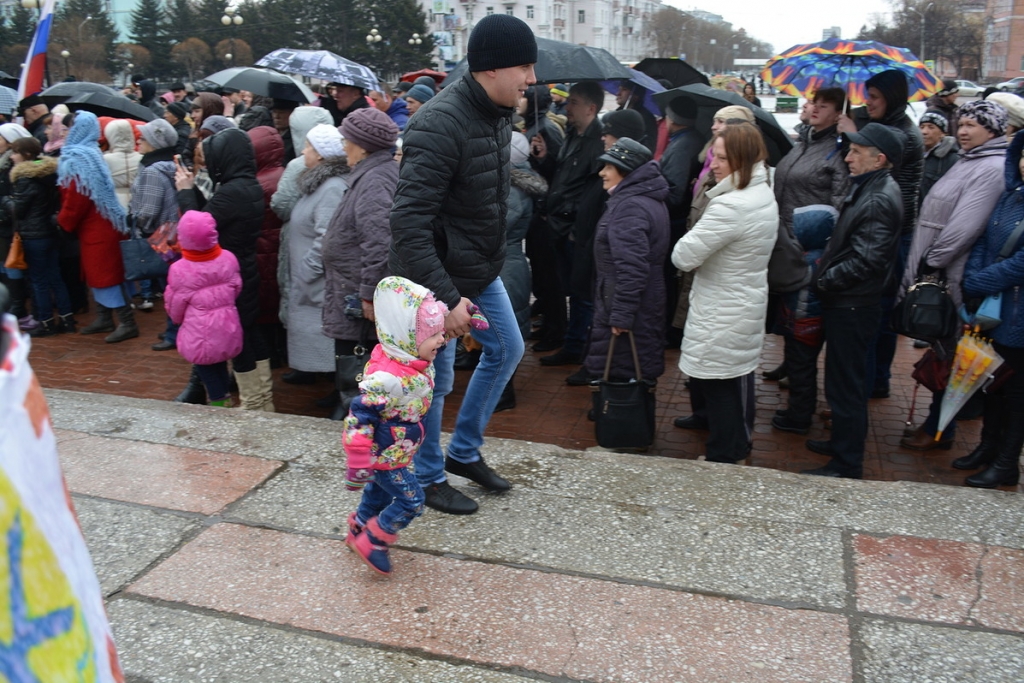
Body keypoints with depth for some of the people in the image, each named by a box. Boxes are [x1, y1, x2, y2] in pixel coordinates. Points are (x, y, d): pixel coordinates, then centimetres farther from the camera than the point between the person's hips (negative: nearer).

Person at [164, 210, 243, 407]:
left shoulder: (179, 270, -15)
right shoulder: (228, 259, -7)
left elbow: (175, 308, -4)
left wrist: (178, 319, 19)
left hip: (200, 334, -4)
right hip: (227, 329, 4)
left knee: (205, 367, 15)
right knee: (219, 363, 24)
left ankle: (218, 400, 19)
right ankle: (224, 395, 35)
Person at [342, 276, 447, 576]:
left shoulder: (418, 364, -8)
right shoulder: (385, 377, -35)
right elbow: (359, 419, -31)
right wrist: (357, 465, -27)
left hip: (398, 452, 9)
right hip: (384, 456, -9)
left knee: (380, 492, 26)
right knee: (411, 501, -2)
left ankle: (358, 531, 48)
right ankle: (371, 543, 15)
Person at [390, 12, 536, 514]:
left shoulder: (497, 114, 3)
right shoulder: (441, 125, -26)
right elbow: (408, 222, -30)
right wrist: (445, 297, -32)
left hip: (481, 270, 9)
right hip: (438, 276, -9)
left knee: (507, 349, 18)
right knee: (436, 379, 4)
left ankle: (464, 451, 35)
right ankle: (428, 479, 27)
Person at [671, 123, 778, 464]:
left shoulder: (730, 206, -26)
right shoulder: (764, 196, 7)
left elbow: (684, 256, -23)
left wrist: (687, 241, -3)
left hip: (722, 318, -10)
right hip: (747, 306, 10)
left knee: (720, 390, 3)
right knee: (738, 382, 21)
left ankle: (724, 458, 16)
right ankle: (738, 449, 35)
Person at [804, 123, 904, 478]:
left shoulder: (878, 200, -21)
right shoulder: (870, 187, 11)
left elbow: (865, 260, -26)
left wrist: (825, 280, -16)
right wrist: (825, 266, 5)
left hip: (853, 306, -10)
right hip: (847, 301, 10)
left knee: (846, 385, 0)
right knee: (847, 379, 22)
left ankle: (846, 465, 11)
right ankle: (843, 441, 38)